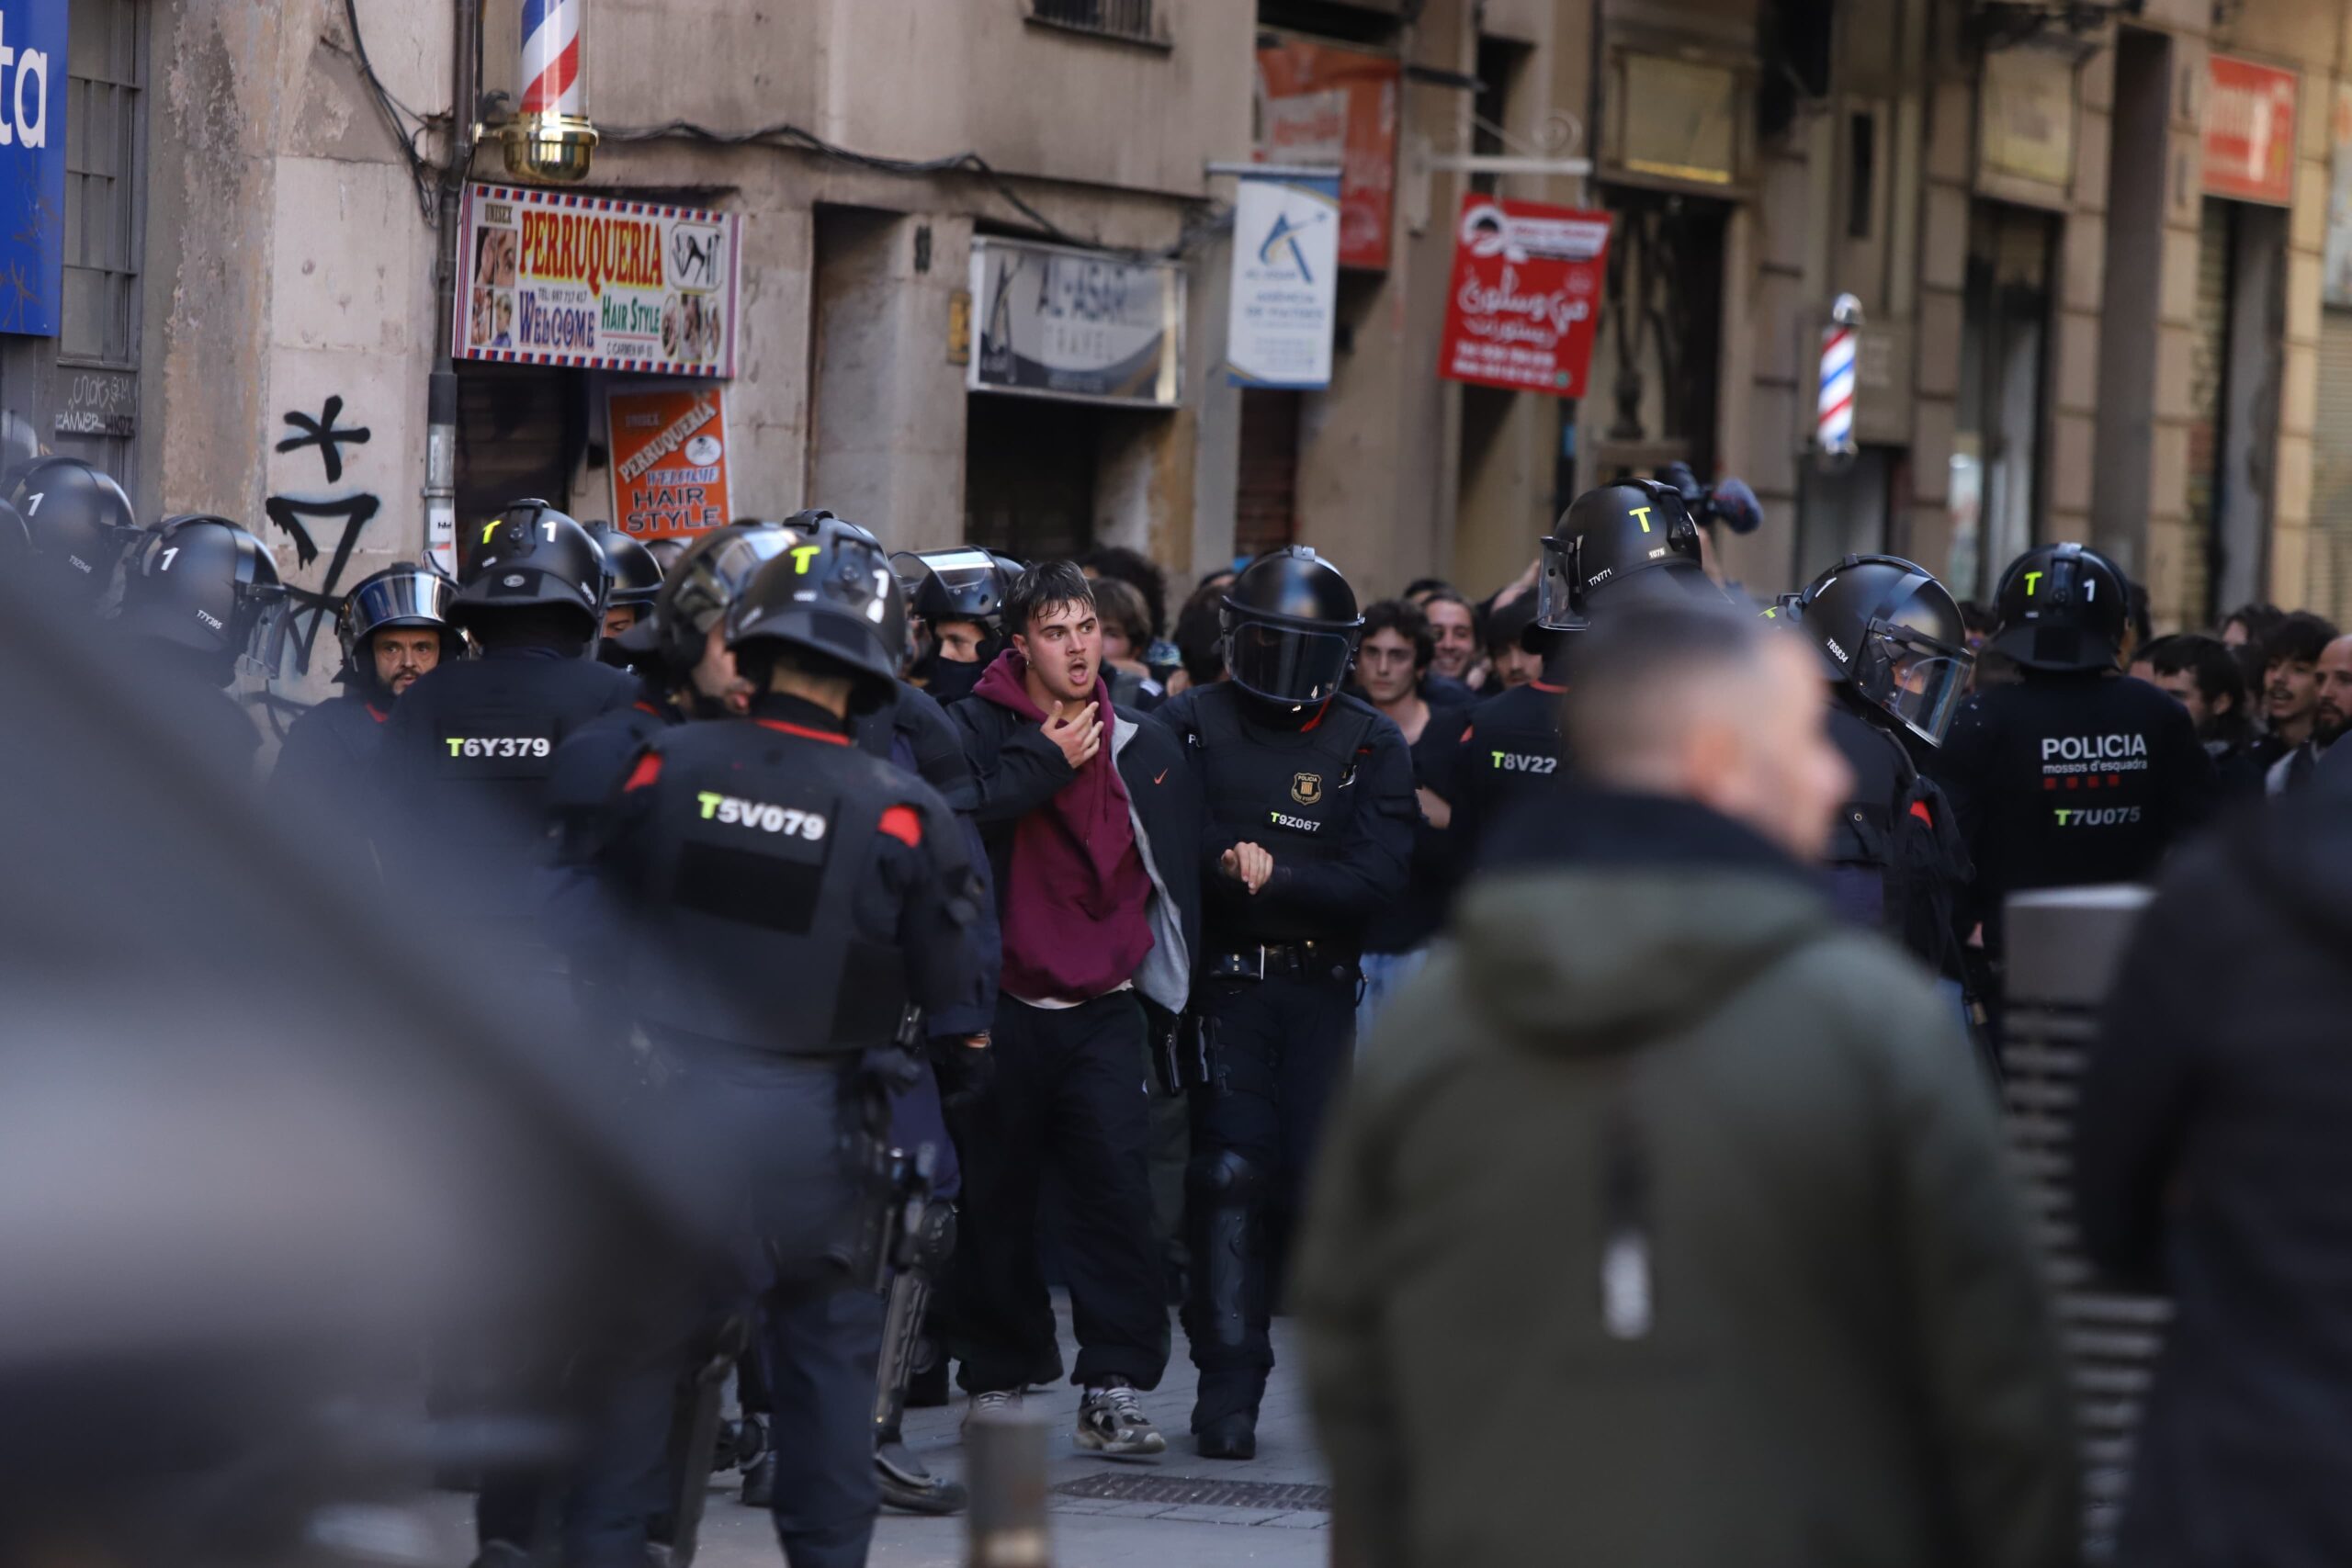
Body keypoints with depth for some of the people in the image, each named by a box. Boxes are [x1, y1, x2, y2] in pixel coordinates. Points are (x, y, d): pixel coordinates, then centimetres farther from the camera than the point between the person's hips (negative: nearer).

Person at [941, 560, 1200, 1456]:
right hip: (1005, 1005, -1)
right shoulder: (976, 732, -1)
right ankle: (997, 1376, 19)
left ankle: (1115, 1389, -9)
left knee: (1117, 1182, -10)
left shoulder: (1141, 749, 9)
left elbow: (1174, 874, 18)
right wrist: (1045, 767, -15)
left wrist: (1161, 994, 16)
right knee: (997, 1197, 5)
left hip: (1106, 1008, 1)